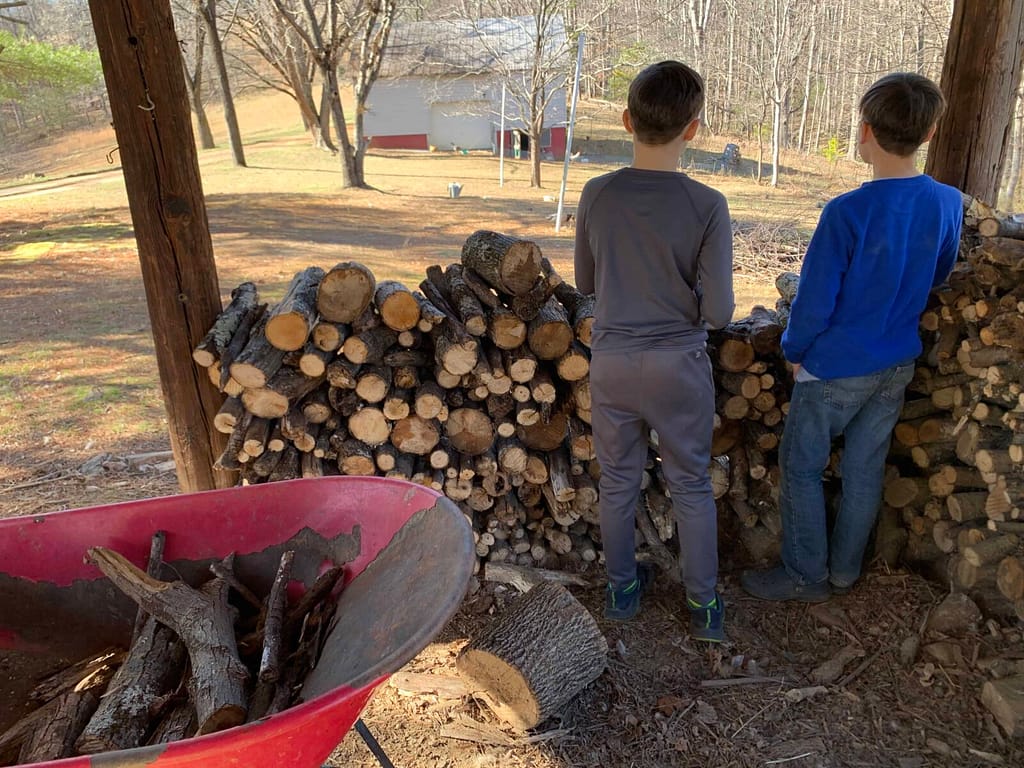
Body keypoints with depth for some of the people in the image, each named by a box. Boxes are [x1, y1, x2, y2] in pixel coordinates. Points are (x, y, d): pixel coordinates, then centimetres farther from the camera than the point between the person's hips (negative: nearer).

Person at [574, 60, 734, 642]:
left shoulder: (597, 195, -8)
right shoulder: (707, 206, -17)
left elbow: (586, 282, 5)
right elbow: (719, 312, -15)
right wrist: (686, 295, 6)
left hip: (612, 362, 2)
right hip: (679, 367, -2)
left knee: (619, 482, 18)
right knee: (692, 487, 15)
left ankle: (622, 588, 35)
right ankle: (704, 606, 28)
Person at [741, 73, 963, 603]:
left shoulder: (848, 212, -24)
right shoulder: (948, 204, -5)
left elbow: (814, 301, -19)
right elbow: (937, 277, 11)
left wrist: (793, 349, -2)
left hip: (835, 369, -6)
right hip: (898, 365, 6)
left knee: (801, 468, 10)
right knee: (864, 470, 17)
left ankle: (806, 576, 20)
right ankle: (844, 571, 32)